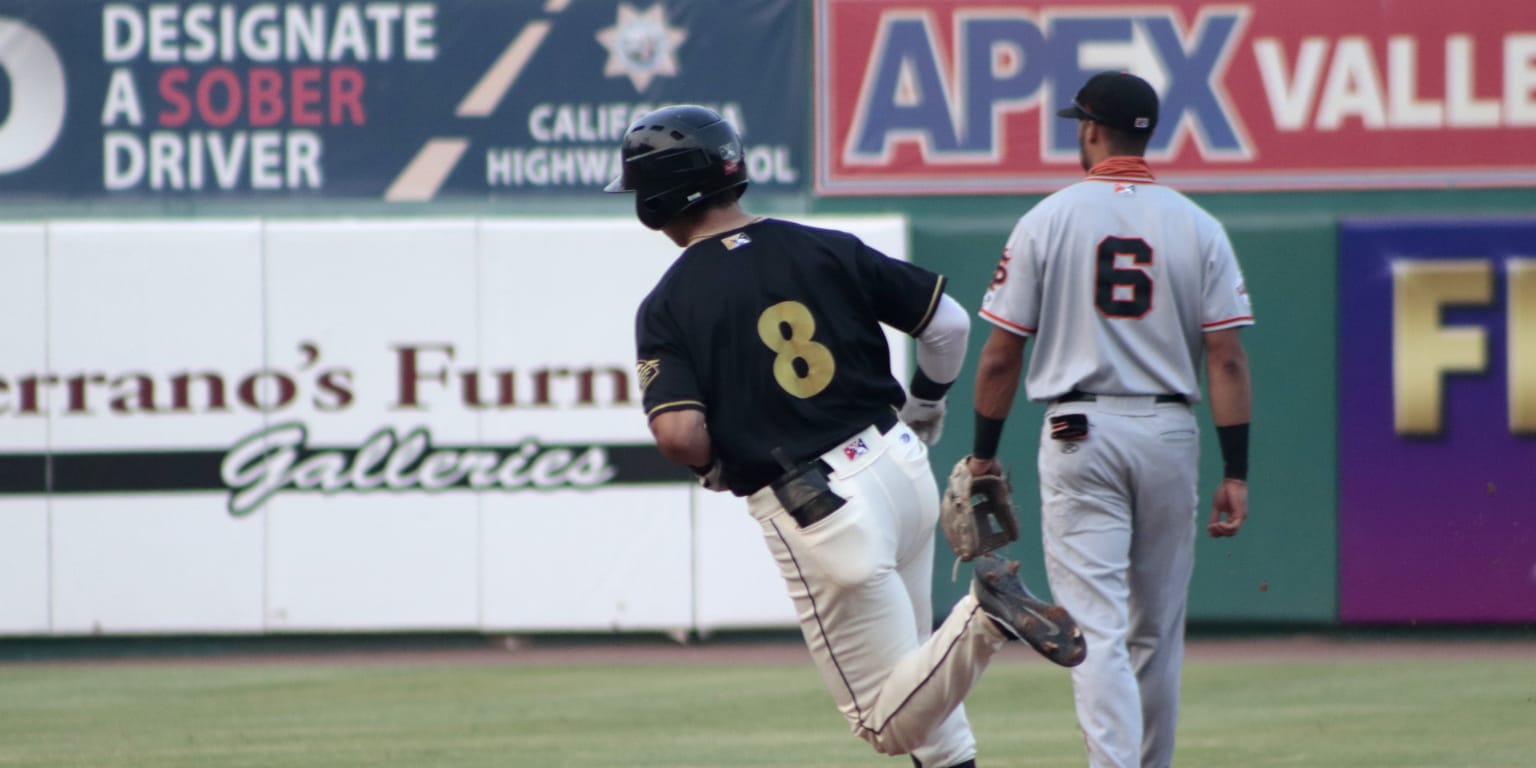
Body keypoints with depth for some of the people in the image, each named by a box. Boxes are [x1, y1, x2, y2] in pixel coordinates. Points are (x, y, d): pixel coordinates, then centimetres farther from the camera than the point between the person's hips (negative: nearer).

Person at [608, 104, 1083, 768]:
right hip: (901, 466, 6)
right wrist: (924, 413, 22)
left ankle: (981, 617, -23)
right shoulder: (826, 250, 5)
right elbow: (949, 322, 4)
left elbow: (679, 434, -19)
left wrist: (715, 468, 5)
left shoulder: (668, 306, -6)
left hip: (812, 513, -6)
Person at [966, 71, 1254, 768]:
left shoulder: (1046, 221, -2)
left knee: (1095, 628, -8)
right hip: (1170, 435, 2)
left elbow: (1000, 355, -1)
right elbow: (1227, 358, -3)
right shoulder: (1197, 227, 2)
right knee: (1157, 630, 15)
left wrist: (984, 453, 9)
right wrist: (1236, 473, -2)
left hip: (1077, 433, -2)